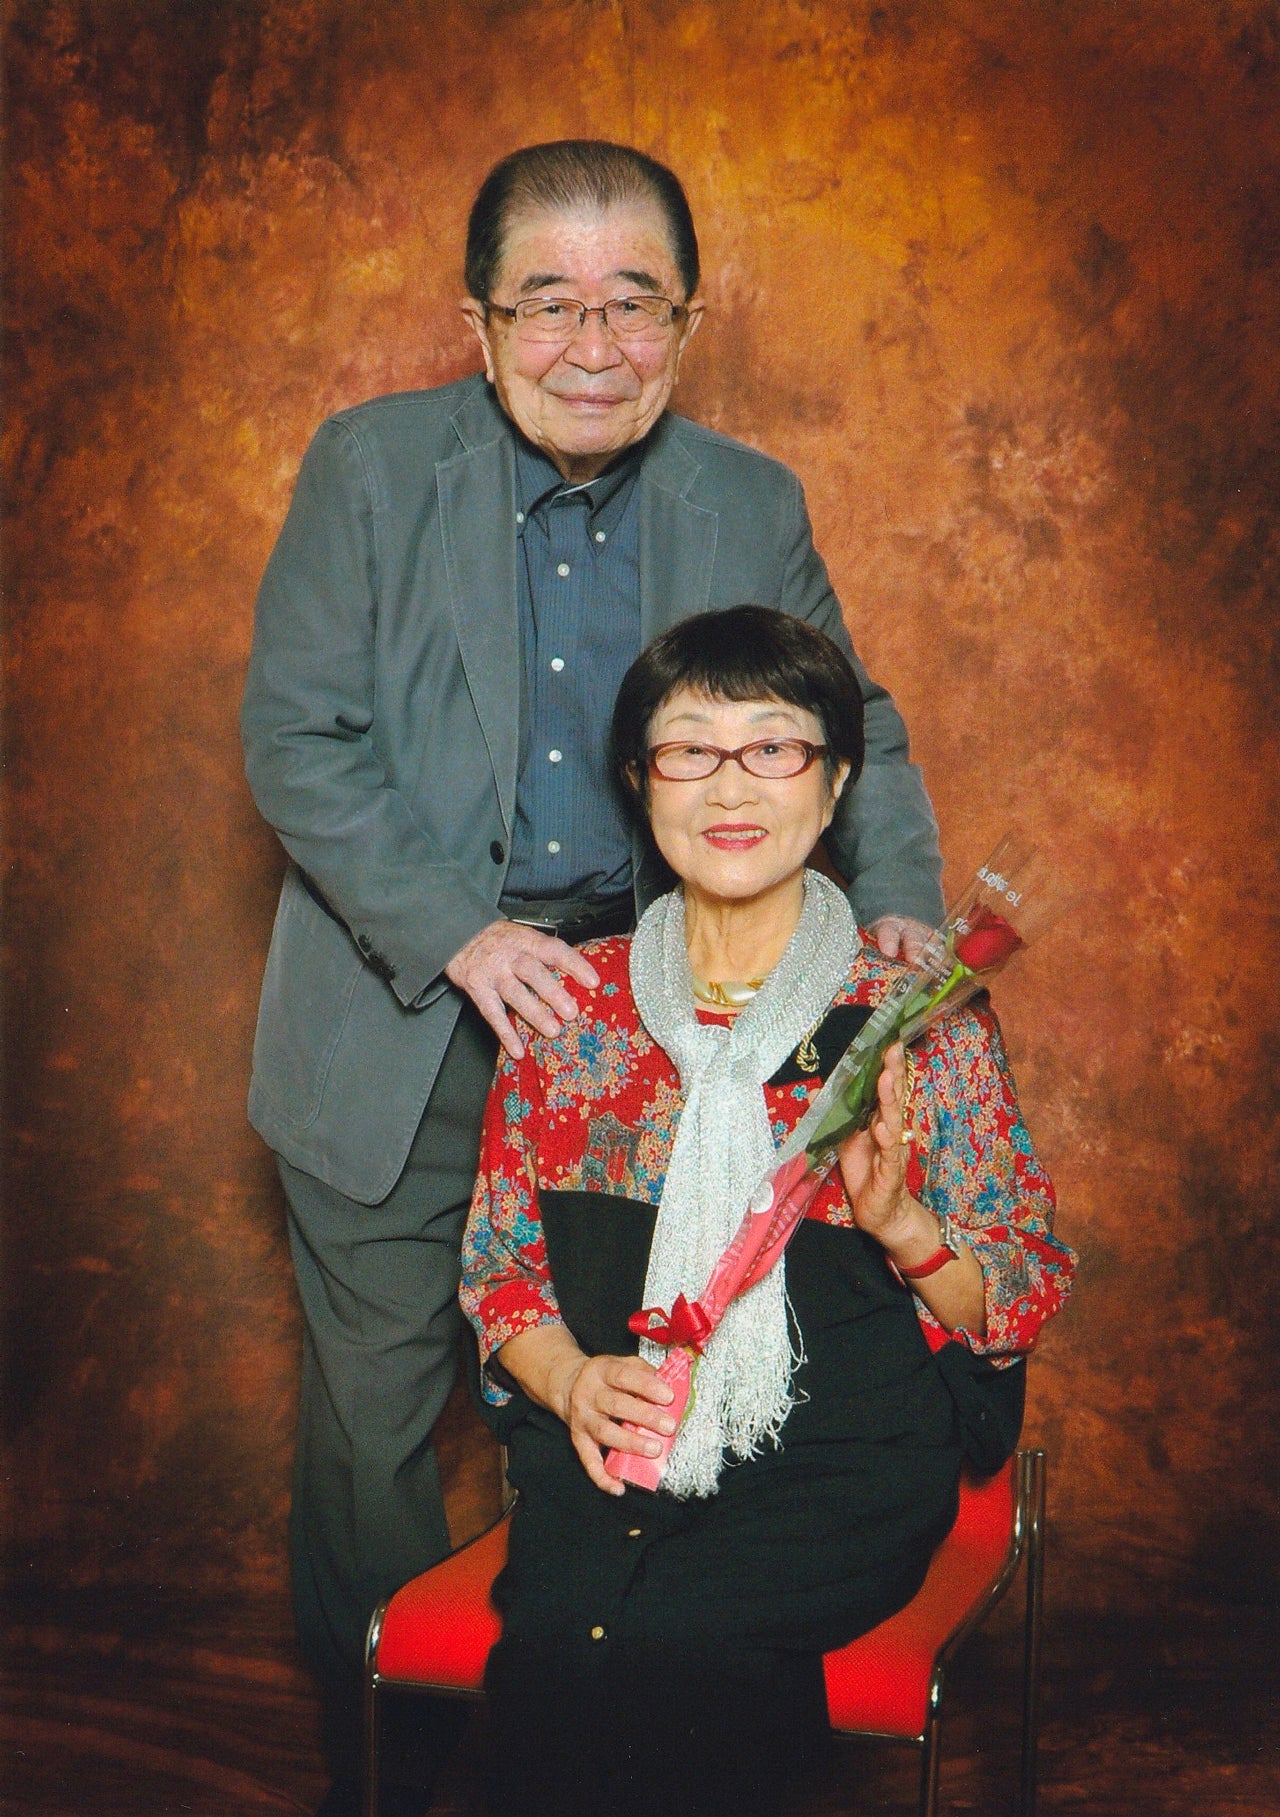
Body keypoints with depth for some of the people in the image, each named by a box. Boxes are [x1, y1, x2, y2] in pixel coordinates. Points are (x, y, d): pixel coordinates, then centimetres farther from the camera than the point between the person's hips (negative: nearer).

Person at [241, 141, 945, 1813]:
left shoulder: (752, 509, 0)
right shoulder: (370, 468, -7)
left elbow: (850, 733, 9)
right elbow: (298, 738, -11)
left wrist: (900, 908, -10)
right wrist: (459, 936, -22)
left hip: (643, 1006, 2)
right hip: (402, 1016, -1)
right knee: (374, 1410, 9)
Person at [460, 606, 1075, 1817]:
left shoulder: (921, 1016, 3)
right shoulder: (574, 1005, 9)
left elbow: (1026, 1298, 4)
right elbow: (499, 1263, 13)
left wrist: (900, 1227, -16)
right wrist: (570, 1379, -8)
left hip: (845, 1459, -2)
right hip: (609, 1444, 2)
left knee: (671, 1639, -31)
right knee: (555, 1640, -29)